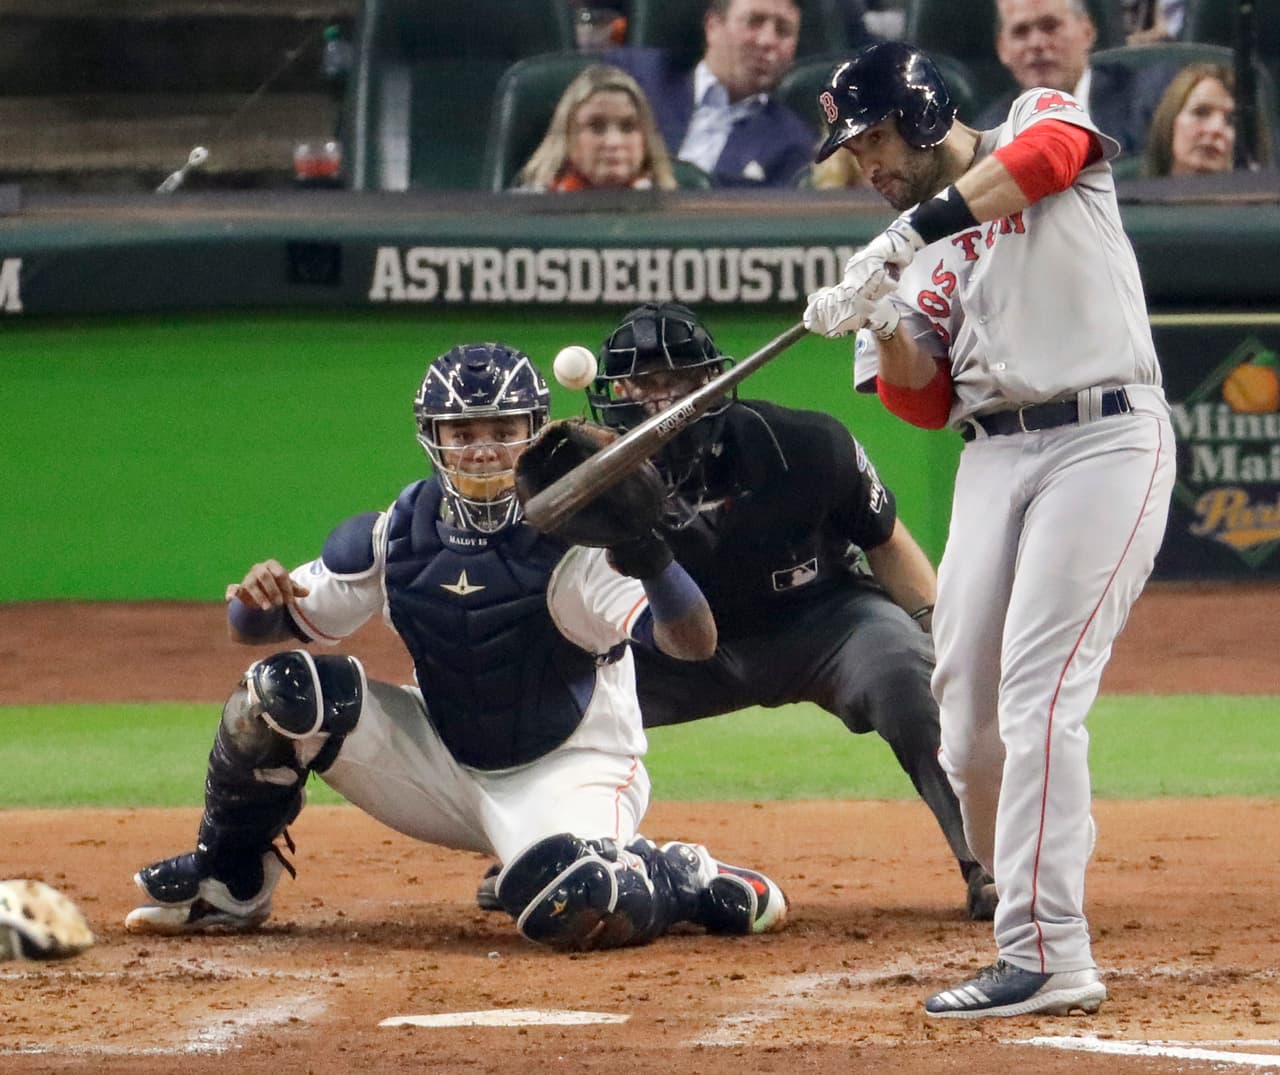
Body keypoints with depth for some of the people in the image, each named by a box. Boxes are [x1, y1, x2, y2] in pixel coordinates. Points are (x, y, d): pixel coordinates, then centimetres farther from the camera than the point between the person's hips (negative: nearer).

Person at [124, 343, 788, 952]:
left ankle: (683, 881, -3)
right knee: (286, 688, -17)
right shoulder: (400, 532, -6)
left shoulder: (577, 538, -20)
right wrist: (258, 596, -27)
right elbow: (256, 626, -1)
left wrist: (652, 560, -52)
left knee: (569, 909, -38)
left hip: (568, 771, -5)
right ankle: (226, 885, 5)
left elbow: (695, 643, -31)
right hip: (446, 768, 5)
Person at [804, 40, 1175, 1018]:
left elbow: (1047, 156, -23)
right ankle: (1022, 910, 22)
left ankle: (1049, 957, -20)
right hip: (994, 456, 7)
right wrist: (885, 324, -10)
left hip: (1105, 440, -7)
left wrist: (900, 240, -28)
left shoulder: (1040, 121, 3)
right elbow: (923, 405, 11)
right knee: (966, 708, 4)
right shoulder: (922, 257, 17)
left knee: (1039, 691, -17)